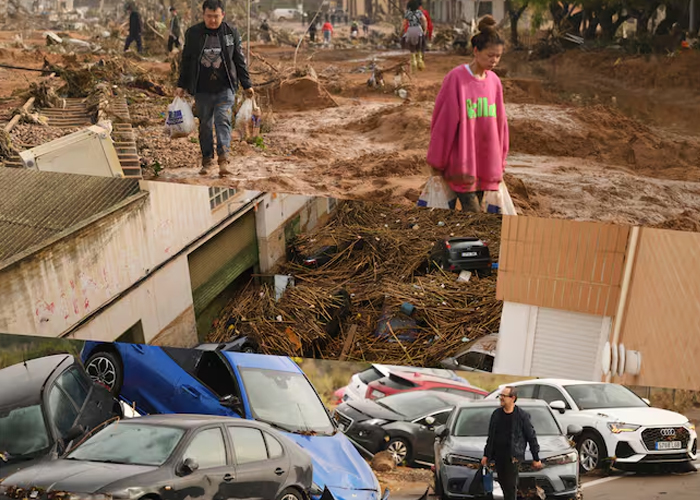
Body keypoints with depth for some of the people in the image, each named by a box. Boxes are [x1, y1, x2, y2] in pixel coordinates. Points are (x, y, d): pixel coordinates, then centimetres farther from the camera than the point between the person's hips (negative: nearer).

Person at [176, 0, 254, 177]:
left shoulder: (232, 32, 4)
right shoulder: (193, 33, 4)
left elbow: (240, 61, 8)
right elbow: (186, 61, 10)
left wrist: (247, 85, 6)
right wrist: (182, 85, 8)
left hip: (225, 88, -1)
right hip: (202, 89, 1)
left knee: (223, 120, -14)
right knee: (205, 124, 6)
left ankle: (223, 158, -21)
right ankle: (207, 160, 15)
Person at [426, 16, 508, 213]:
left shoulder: (494, 81, 5)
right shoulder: (456, 78, -12)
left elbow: (499, 121, 12)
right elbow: (443, 121, -8)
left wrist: (500, 162, 14)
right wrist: (436, 163, -4)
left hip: (485, 162, 5)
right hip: (460, 160, -5)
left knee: (473, 211, 11)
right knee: (473, 211, -7)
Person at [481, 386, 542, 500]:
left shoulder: (522, 415, -7)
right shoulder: (496, 413, 8)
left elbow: (532, 437, -1)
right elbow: (491, 436, 15)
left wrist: (536, 458, 0)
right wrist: (486, 455, 15)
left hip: (513, 456, -5)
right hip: (498, 455, 5)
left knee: (510, 486, -6)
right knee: (503, 484, 11)